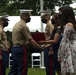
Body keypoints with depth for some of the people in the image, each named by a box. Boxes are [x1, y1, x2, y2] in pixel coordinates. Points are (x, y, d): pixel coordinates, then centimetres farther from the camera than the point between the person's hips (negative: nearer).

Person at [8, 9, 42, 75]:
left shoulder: (17, 24, 14)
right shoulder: (24, 26, -15)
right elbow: (31, 41, -16)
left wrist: (27, 42, 14)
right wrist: (40, 47, -8)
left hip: (14, 48, 9)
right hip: (21, 49, -9)